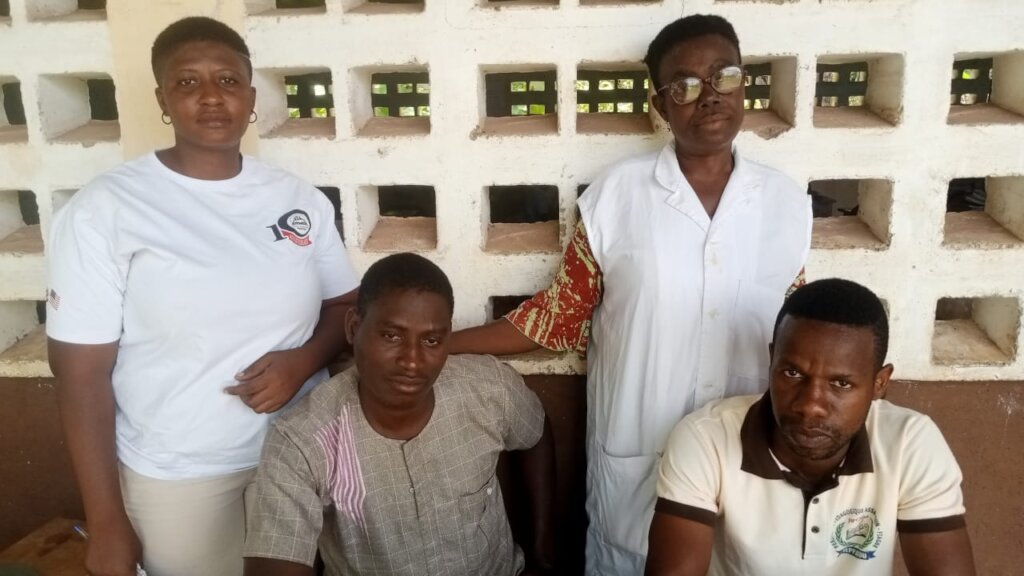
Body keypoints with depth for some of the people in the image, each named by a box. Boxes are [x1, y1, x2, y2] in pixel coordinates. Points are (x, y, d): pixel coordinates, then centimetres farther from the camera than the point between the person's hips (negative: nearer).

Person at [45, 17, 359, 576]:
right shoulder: (104, 209, -11)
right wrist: (106, 522, -9)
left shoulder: (300, 199, -1)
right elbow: (82, 373, -10)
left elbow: (345, 306, 9)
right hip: (176, 480, -3)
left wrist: (304, 358, -14)